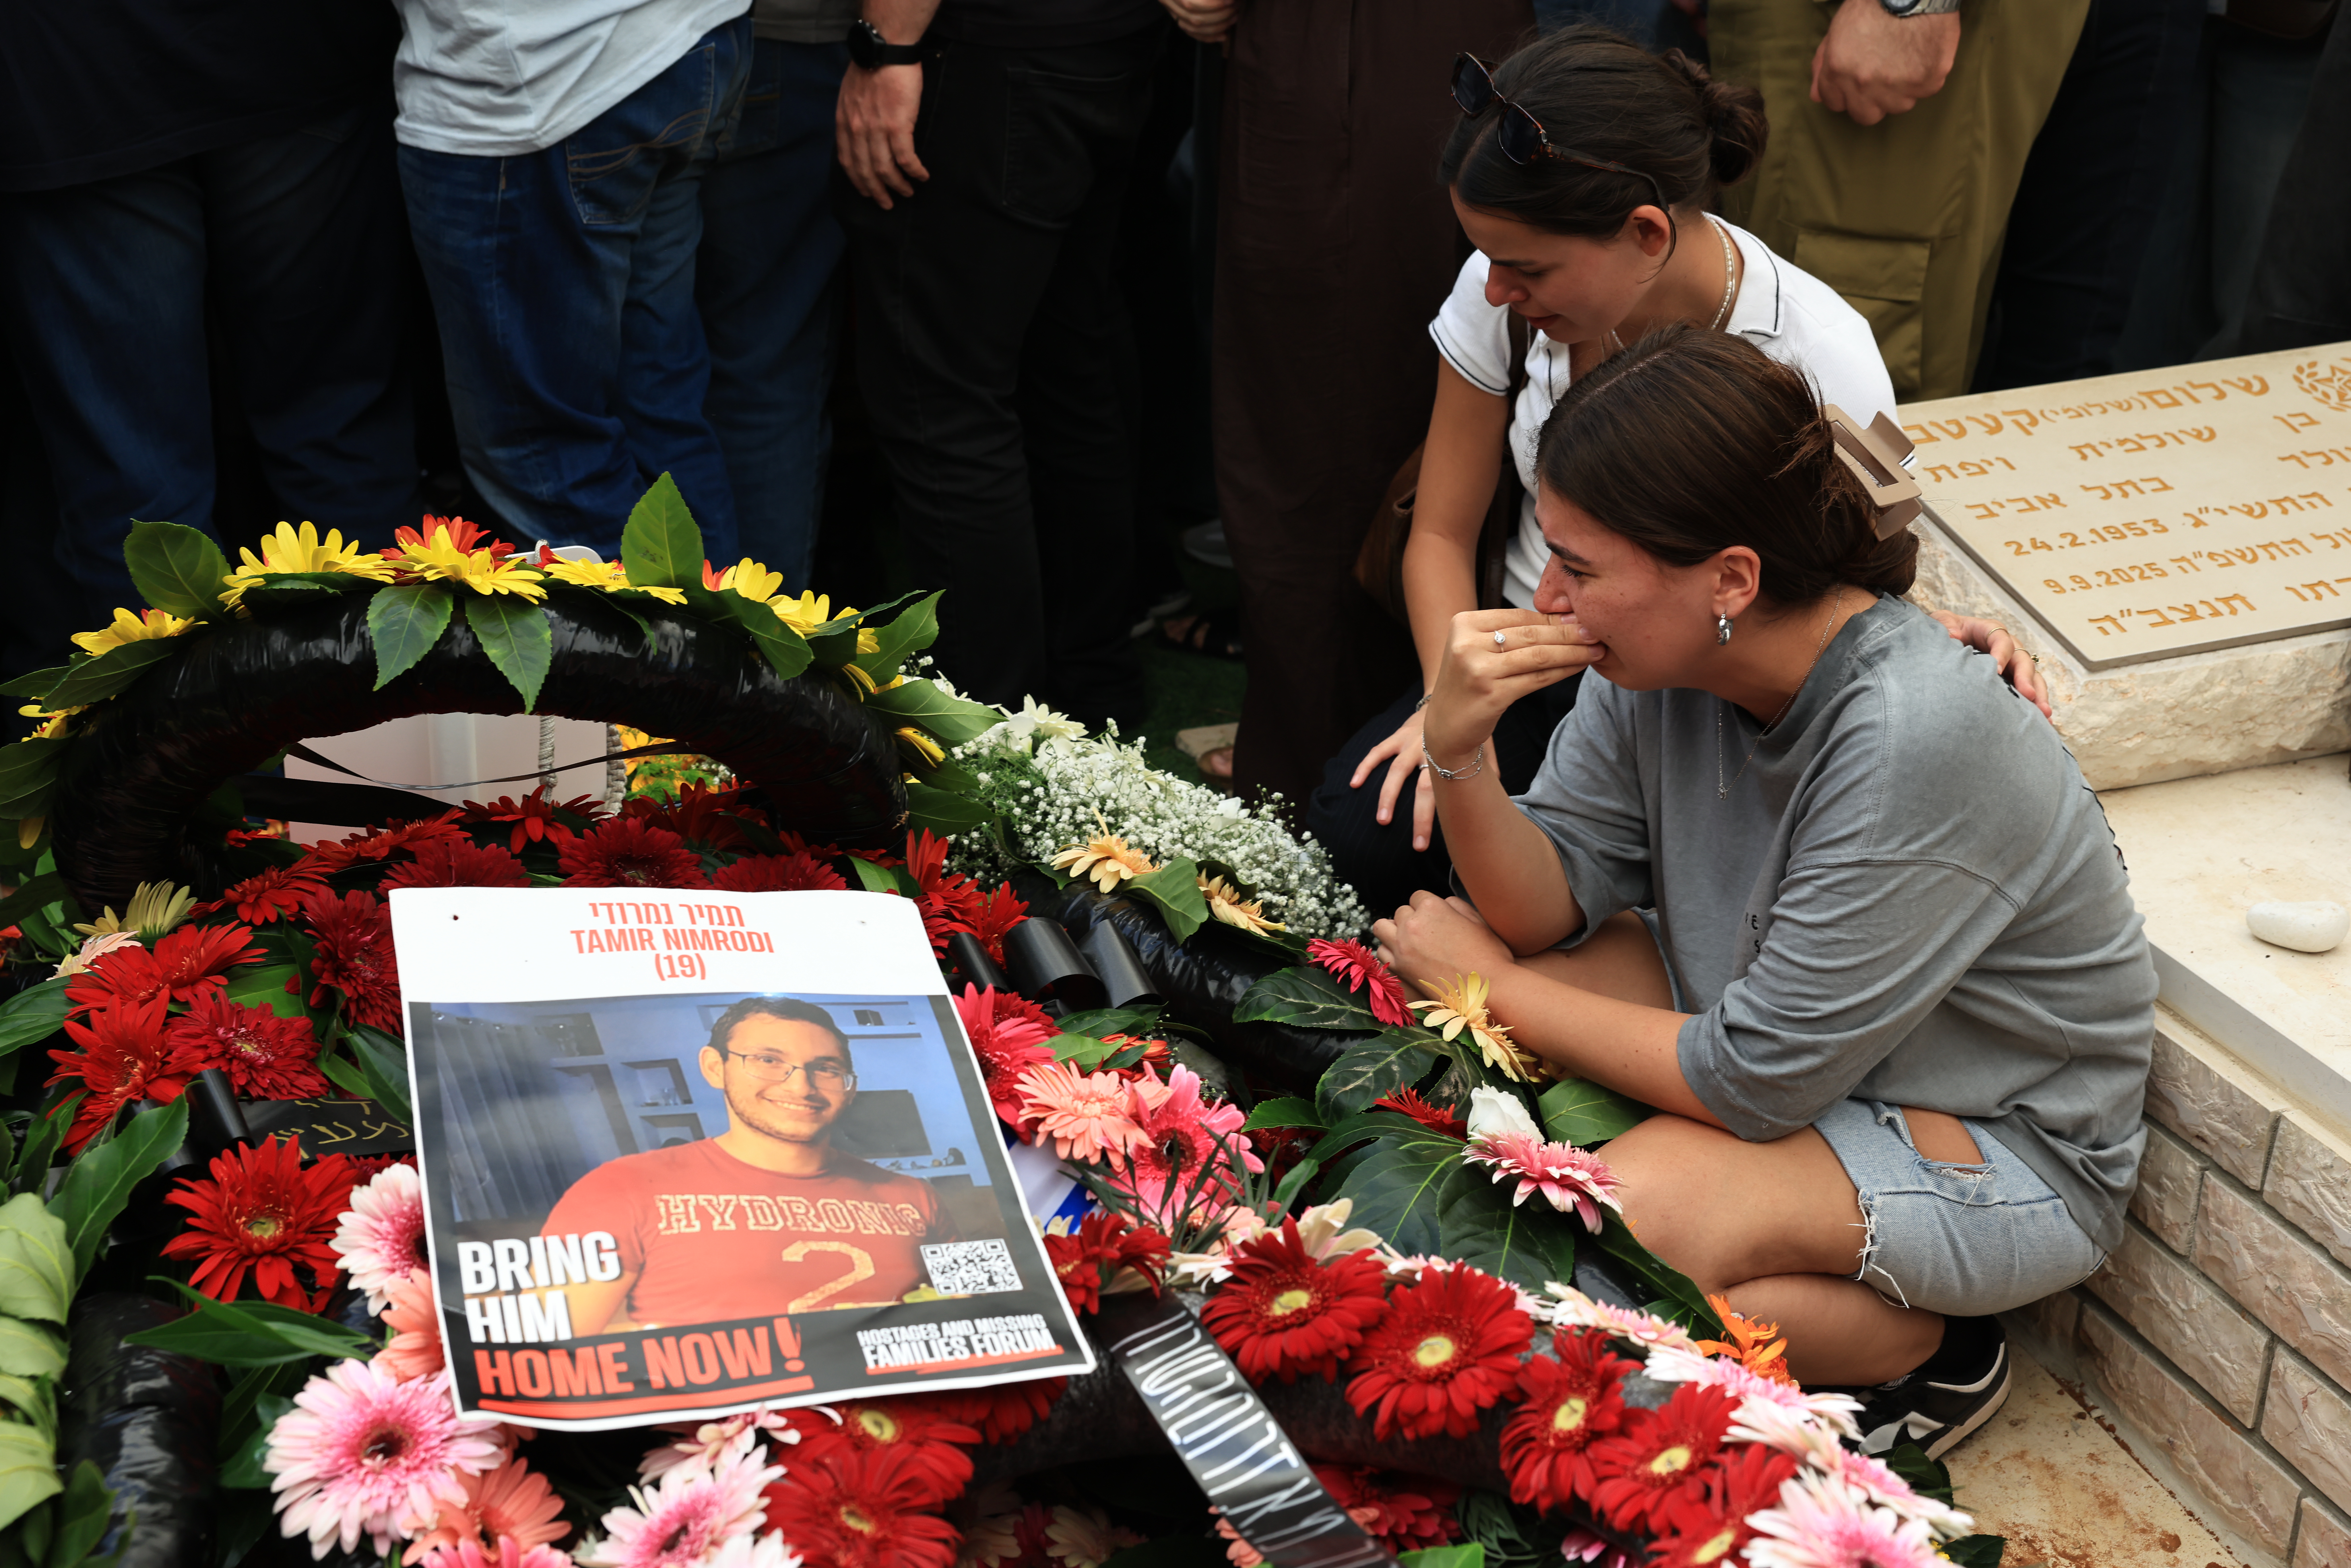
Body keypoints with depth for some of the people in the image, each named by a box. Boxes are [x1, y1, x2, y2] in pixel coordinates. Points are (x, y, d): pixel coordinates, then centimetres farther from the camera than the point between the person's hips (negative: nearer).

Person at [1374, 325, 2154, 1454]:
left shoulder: (1916, 742, -34)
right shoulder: (1659, 655, -13)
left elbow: (1756, 1079, -28)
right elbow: (1551, 910, -6)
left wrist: (1494, 986, -16)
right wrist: (1460, 755, -26)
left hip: (2009, 1150, -7)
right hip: (1772, 1029, 7)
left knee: (1632, 1208, -30)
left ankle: (1931, 1350, -2)